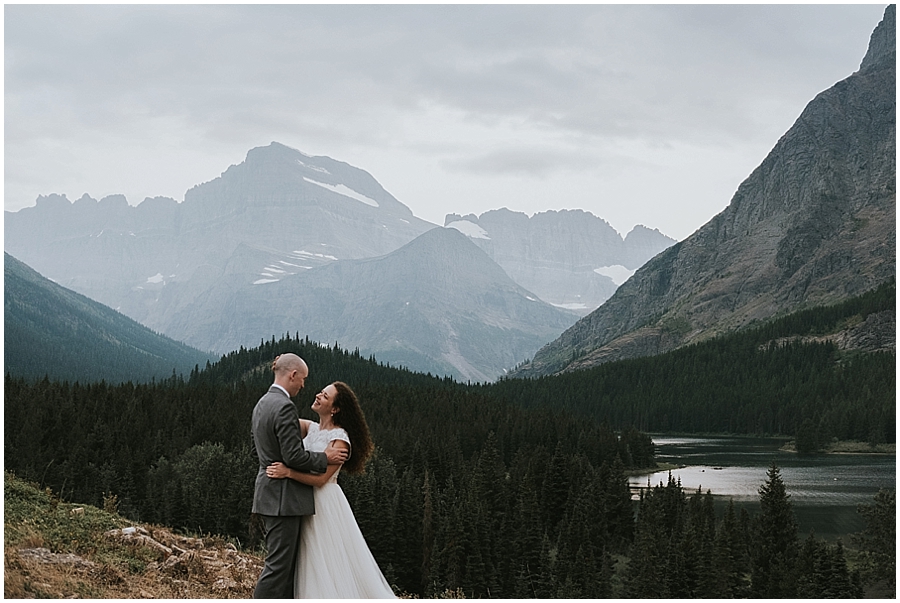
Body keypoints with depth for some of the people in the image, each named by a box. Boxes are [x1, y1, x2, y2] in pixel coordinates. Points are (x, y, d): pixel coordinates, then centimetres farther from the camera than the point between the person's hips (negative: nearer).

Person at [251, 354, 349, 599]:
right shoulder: (285, 407, -19)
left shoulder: (262, 404, 12)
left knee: (287, 561, 15)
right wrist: (325, 457, -8)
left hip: (269, 493, 10)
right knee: (278, 564, -7)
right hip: (283, 497, -10)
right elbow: (294, 457, -21)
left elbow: (255, 441, 25)